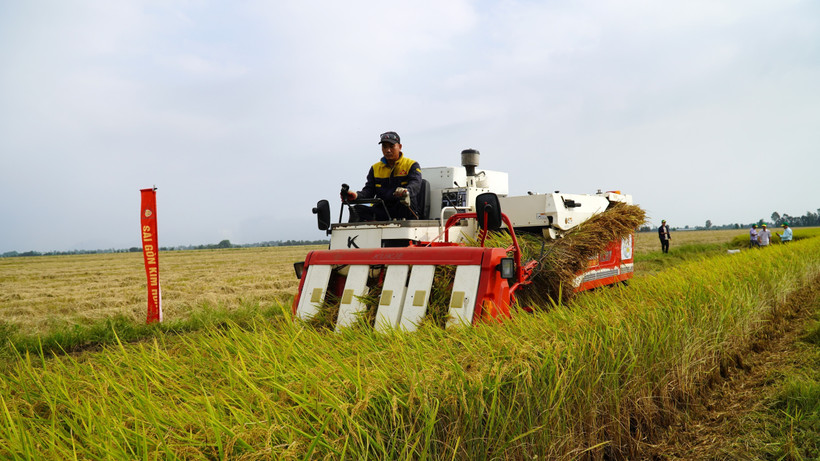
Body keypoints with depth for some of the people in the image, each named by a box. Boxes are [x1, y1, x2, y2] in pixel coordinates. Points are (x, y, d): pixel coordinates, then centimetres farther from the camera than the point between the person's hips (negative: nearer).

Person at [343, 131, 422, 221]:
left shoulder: (412, 165, 6)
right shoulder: (375, 168, 18)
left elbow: (415, 184, -14)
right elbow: (369, 190, 8)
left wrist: (406, 192, -41)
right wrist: (356, 195, -18)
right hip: (382, 212, 4)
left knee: (408, 197, -35)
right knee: (358, 209, -20)